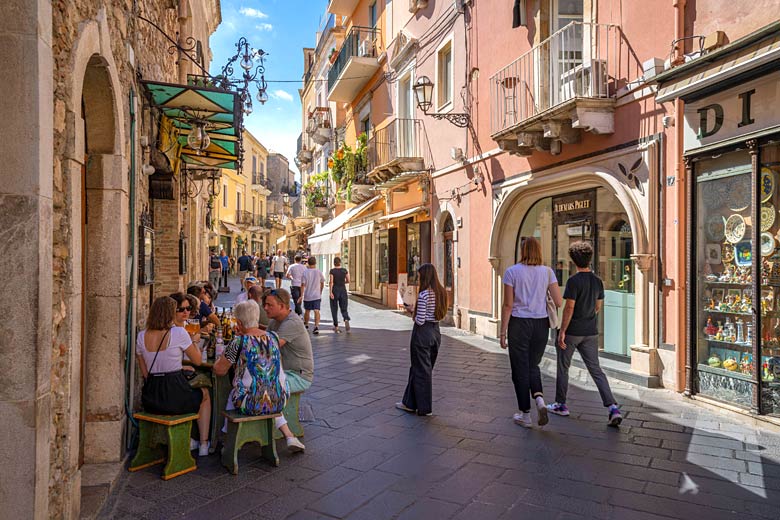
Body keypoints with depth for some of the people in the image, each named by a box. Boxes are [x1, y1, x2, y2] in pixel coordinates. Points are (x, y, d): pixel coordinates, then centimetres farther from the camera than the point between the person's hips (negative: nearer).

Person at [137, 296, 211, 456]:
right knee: (205, 394, 27)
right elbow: (197, 361, -2)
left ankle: (187, 441, 40)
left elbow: (145, 373, 10)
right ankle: (204, 444, 29)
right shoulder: (178, 332, -13)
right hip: (174, 397, -5)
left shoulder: (142, 336, 2)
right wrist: (194, 341, 15)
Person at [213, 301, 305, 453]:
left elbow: (219, 370, -3)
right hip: (279, 402, 3)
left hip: (251, 405, -3)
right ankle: (289, 437, 24)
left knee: (232, 396, 30)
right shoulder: (273, 337, 1)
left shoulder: (239, 342, -13)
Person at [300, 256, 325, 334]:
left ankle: (306, 324, 36)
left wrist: (301, 296, -6)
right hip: (317, 295, 0)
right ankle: (316, 326, -19)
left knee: (307, 311, 17)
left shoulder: (305, 272, -7)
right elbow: (322, 284, 9)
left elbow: (303, 285, -9)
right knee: (316, 311, -5)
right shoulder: (319, 272, -2)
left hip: (307, 296, 0)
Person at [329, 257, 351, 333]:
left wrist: (331, 292, -14)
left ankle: (336, 327, 11)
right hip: (343, 290, 2)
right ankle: (346, 320, -25)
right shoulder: (345, 270, 2)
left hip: (334, 290, -2)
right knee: (344, 309, 6)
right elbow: (348, 281, 7)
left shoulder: (332, 271, -7)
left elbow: (331, 282, -13)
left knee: (334, 309, 12)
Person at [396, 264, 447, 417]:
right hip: (435, 331, 8)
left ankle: (425, 408, 18)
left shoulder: (424, 295, -19)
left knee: (421, 370, 6)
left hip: (422, 333, -8)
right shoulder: (441, 293, 5)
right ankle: (410, 403, 27)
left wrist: (412, 311, -1)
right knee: (422, 368, 17)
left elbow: (420, 321, -20)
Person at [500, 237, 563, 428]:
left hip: (519, 324, -3)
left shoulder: (512, 272, -7)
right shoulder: (547, 272, 1)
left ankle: (525, 414, 15)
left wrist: (503, 332, -2)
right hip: (541, 324, 3)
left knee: (520, 369, 8)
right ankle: (540, 399, -3)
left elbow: (507, 305, -8)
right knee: (533, 365, 20)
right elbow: (559, 302, -5)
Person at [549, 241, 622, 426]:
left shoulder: (573, 281, -16)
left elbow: (569, 308, -19)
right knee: (596, 370, 7)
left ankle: (561, 405, 22)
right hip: (590, 332, 6)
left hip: (571, 332, -5)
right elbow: (598, 307, 13)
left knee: (563, 368, 11)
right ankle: (612, 407, -4)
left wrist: (562, 331, -14)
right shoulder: (598, 281, 4)